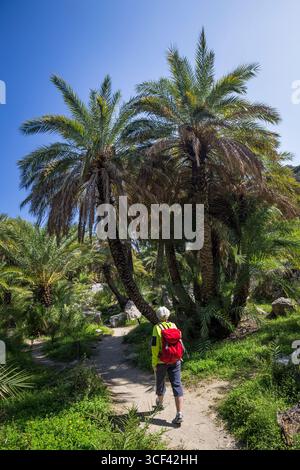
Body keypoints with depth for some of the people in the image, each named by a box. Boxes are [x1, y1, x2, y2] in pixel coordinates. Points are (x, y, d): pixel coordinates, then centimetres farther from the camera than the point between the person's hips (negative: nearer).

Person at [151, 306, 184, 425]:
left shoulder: (157, 328, -13)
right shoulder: (174, 326, -1)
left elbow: (155, 347, -14)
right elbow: (179, 343, 5)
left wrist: (154, 363, -6)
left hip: (162, 361, -2)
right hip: (175, 361, 2)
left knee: (160, 382, 21)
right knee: (177, 385, 2)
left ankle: (160, 403, 43)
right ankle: (179, 414, -5)